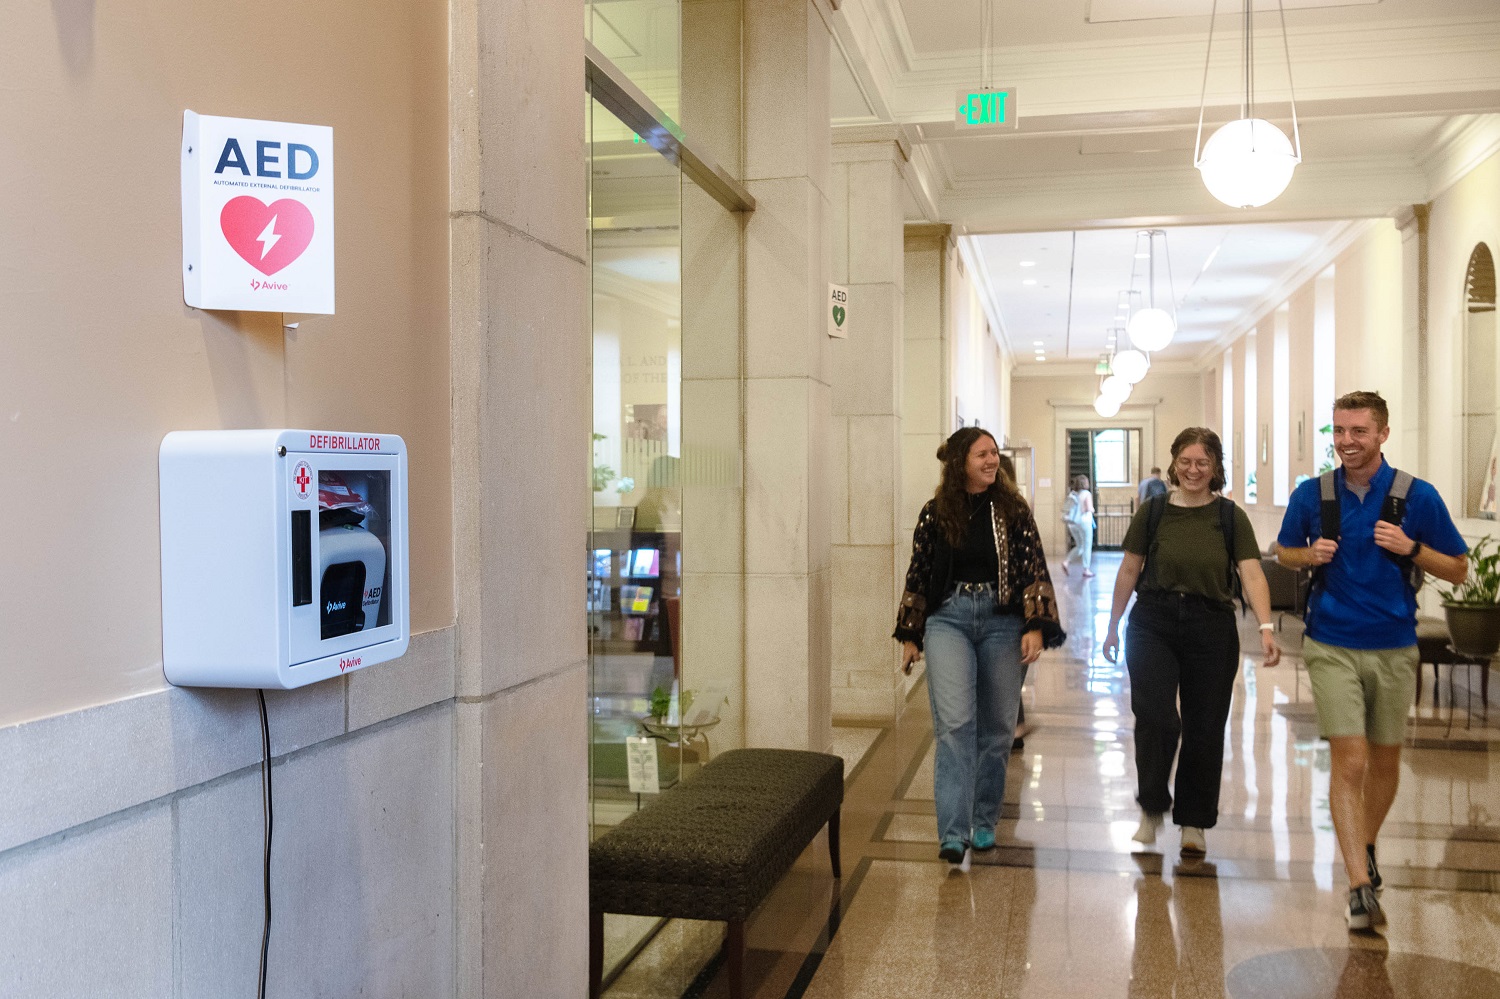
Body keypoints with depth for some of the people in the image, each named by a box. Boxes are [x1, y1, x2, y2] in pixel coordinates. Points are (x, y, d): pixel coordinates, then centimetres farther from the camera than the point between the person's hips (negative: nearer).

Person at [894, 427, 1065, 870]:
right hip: (948, 619, -1)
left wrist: (1036, 627, -12)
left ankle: (984, 822, 25)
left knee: (996, 727, 8)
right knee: (954, 722, -13)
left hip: (1002, 621, 1)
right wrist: (910, 635, 10)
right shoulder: (935, 514, 3)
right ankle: (954, 834, -14)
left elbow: (1034, 569, -1)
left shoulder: (1012, 509, 1)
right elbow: (918, 575, 9)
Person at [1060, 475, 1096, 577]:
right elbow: (1089, 508, -17)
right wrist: (1092, 510, 4)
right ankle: (1086, 570, 7)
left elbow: (1064, 508, 6)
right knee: (1087, 547, 6)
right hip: (1084, 522, -6)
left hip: (1072, 523, 6)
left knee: (1079, 546, 18)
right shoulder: (1086, 494, -9)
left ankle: (1066, 560, -1)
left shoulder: (1071, 494, 6)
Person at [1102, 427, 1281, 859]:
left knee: (1204, 729, 6)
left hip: (1212, 628, 1)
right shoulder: (1153, 512, 3)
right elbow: (1129, 571, 9)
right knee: (1155, 717, -14)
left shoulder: (1231, 517, 2)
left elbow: (1252, 575, -8)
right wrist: (1113, 626, 11)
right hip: (1154, 624, 0)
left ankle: (1194, 823, 22)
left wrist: (1266, 628, -22)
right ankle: (1152, 808, 7)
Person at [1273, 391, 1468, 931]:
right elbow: (1284, 552, 13)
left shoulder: (1417, 496, -4)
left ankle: (1366, 847, 39)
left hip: (1394, 649, 1)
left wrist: (1411, 548, -16)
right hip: (1333, 648, -1)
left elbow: (1458, 569, 2)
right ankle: (1361, 885, -9)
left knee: (1385, 762, 15)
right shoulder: (1311, 494, -2)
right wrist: (1310, 555, -9)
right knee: (1349, 762, -10)